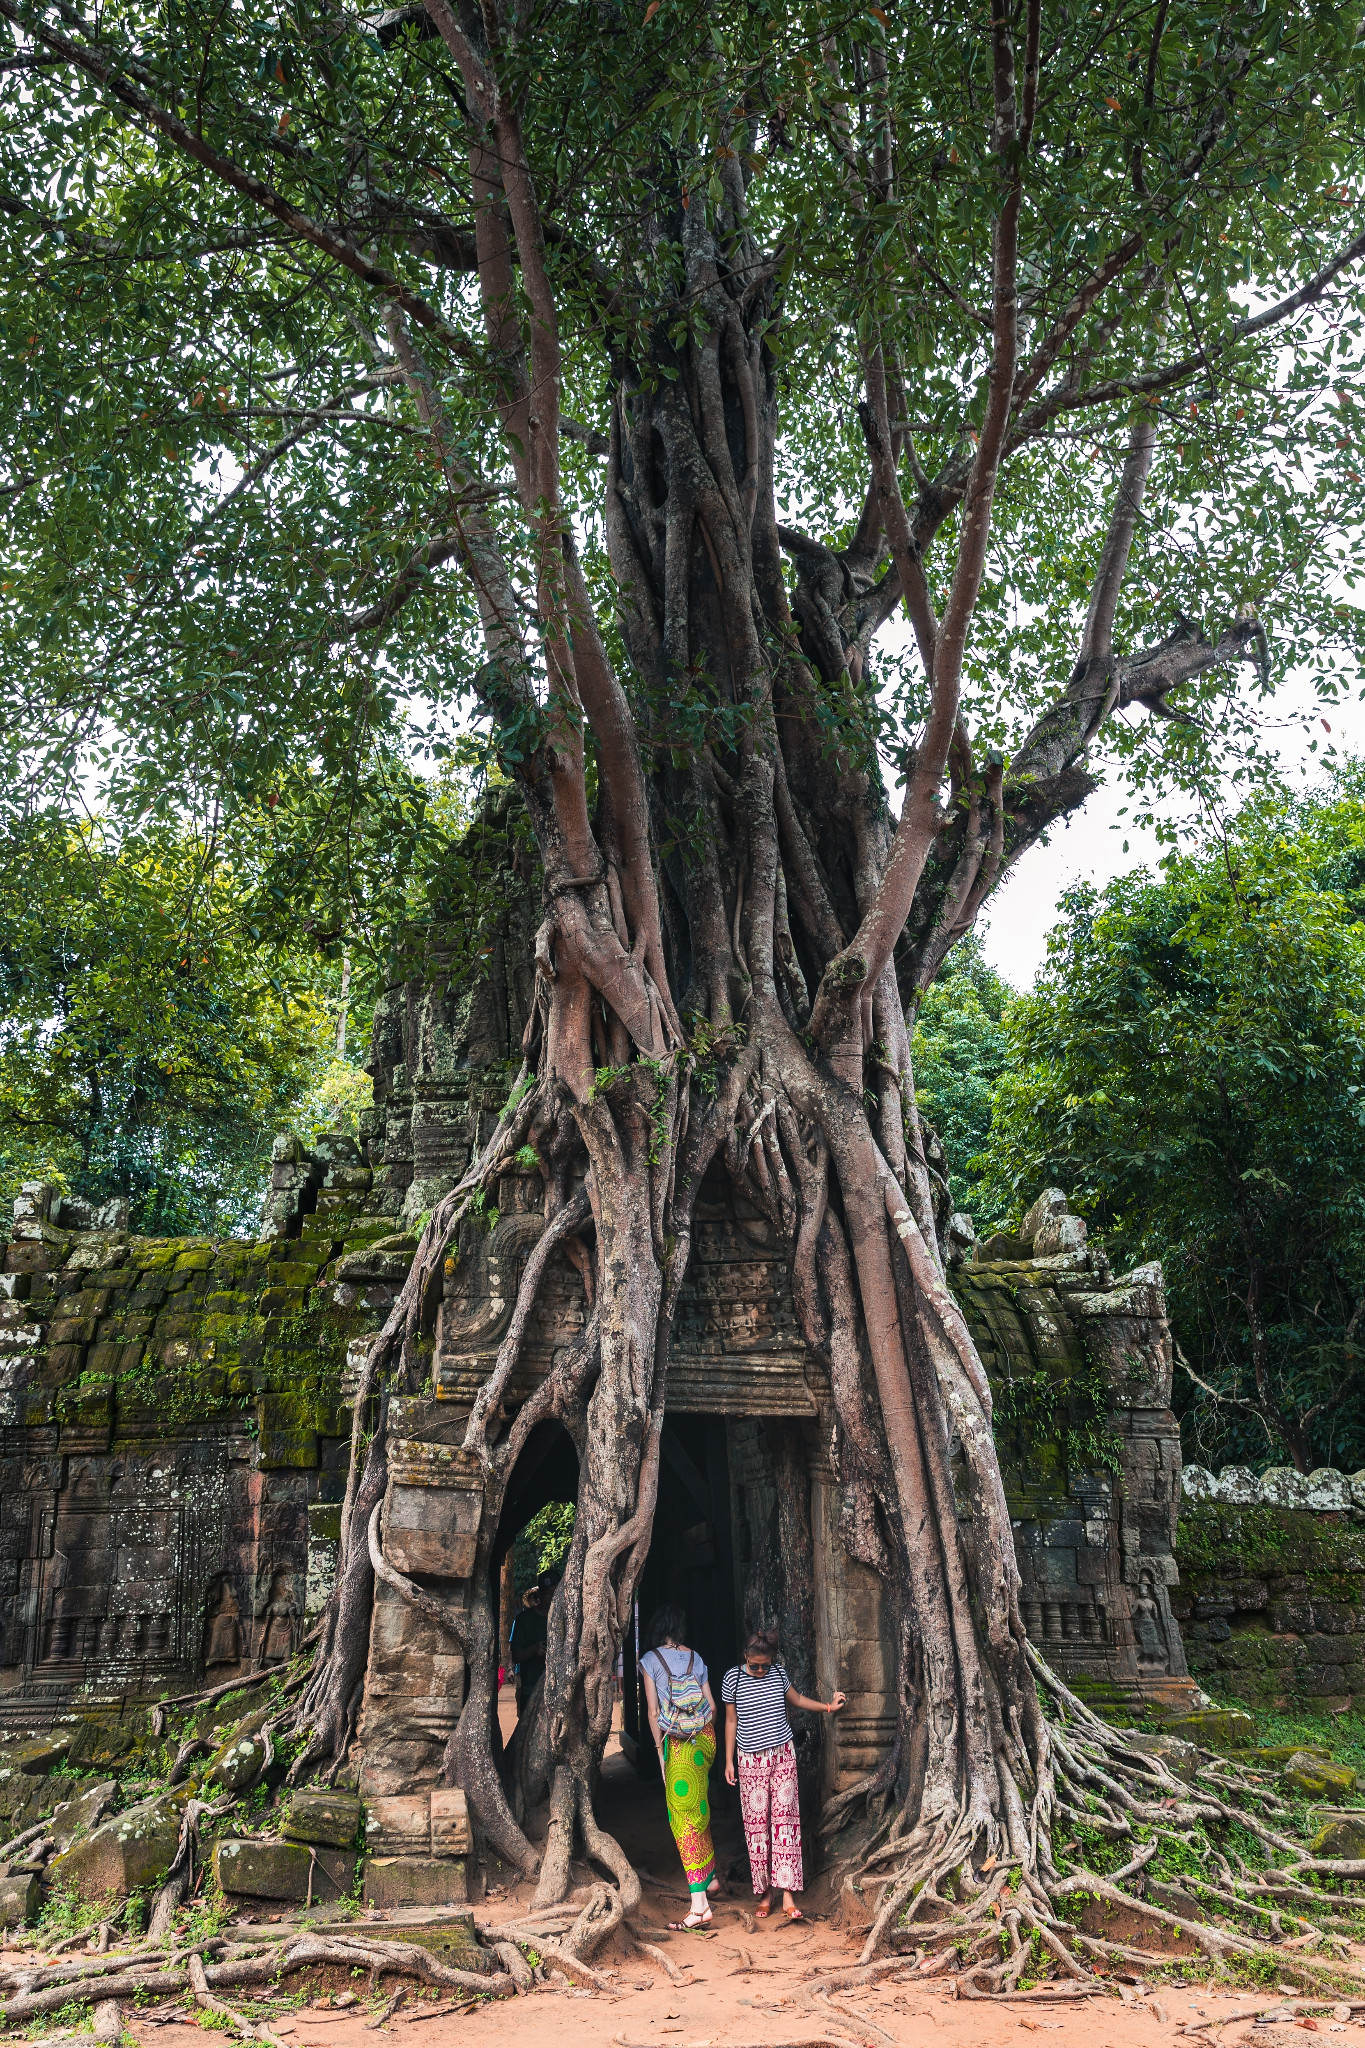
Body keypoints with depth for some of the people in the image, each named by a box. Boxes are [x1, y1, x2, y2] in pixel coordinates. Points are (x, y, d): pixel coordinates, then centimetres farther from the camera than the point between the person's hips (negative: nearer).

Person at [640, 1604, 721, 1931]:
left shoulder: (650, 1660, -5)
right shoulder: (695, 1658, 7)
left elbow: (653, 1712, -8)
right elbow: (712, 1705, 7)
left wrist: (660, 1750, -1)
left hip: (679, 1744, -5)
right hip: (706, 1738, 5)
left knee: (685, 1818, -4)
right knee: (700, 1809, 23)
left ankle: (700, 1906, -7)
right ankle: (711, 1877, 33)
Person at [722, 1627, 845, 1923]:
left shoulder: (778, 1673, 1)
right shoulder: (733, 1678, -6)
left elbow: (796, 1699, 20)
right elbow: (731, 1720, 2)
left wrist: (828, 1706, 15)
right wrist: (729, 1761, 2)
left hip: (783, 1754, 1)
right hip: (751, 1759, -1)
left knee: (785, 1818, -5)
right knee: (756, 1823, 0)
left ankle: (787, 1896, -4)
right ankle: (763, 1894, 10)